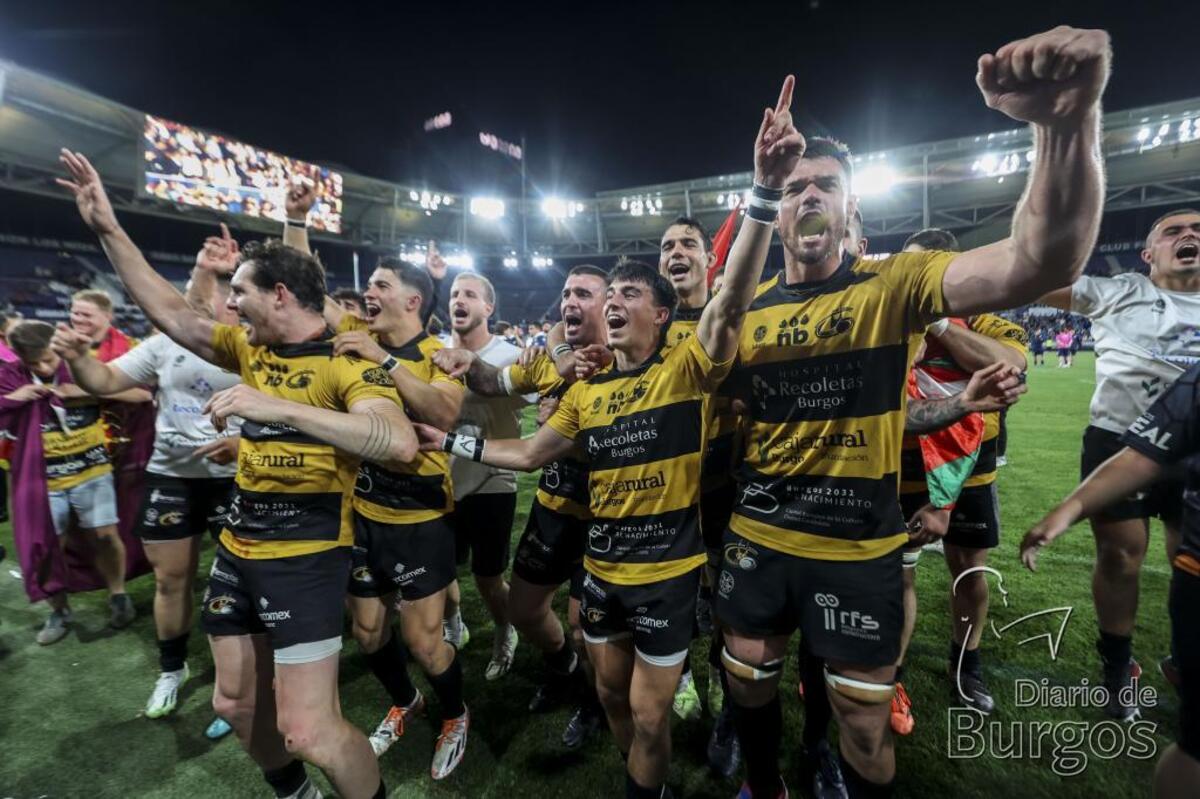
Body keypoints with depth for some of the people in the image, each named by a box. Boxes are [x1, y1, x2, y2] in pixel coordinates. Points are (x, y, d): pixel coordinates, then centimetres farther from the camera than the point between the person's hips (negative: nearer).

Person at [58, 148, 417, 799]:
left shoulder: (345, 360, -17)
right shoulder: (249, 349, 6)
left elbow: (399, 443, -34)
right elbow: (170, 313, 17)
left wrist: (280, 407, -38)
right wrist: (109, 229, 14)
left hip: (306, 554, -8)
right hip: (237, 547, 8)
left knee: (309, 730, -8)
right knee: (236, 702, 22)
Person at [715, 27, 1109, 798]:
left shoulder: (893, 284, -9)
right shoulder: (748, 306, 2)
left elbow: (1040, 264, -27)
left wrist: (1068, 119, -38)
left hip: (858, 548, -3)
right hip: (756, 539, 4)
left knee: (866, 725, 15)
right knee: (749, 682, 23)